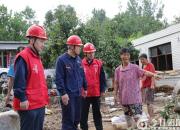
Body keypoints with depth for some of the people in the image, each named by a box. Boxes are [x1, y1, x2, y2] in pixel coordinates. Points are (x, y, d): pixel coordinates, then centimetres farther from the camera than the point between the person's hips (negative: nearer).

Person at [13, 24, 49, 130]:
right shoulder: (23, 57, -14)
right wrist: (23, 99, -21)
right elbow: (19, 82, -20)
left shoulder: (37, 57, 16)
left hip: (40, 104, 10)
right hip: (28, 105, -10)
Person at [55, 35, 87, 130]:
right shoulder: (62, 60, -11)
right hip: (68, 95, -7)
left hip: (78, 94, 7)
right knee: (68, 120, -2)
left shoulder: (79, 59, 11)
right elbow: (59, 78, -15)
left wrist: (85, 88, 20)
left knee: (77, 118, 16)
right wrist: (63, 93, -18)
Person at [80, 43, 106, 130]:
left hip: (96, 93, 2)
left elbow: (102, 78, 5)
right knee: (84, 114, 8)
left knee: (97, 113, 14)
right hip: (84, 94, -1)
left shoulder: (99, 63, 3)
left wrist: (102, 90, 1)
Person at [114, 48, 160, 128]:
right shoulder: (118, 70, 1)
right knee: (128, 117, 15)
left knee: (138, 117, -8)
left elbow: (144, 72, -19)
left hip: (135, 97, -3)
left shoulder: (134, 67, -5)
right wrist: (116, 95, 4)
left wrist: (153, 74, -36)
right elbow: (116, 83, 6)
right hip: (124, 98, 3)